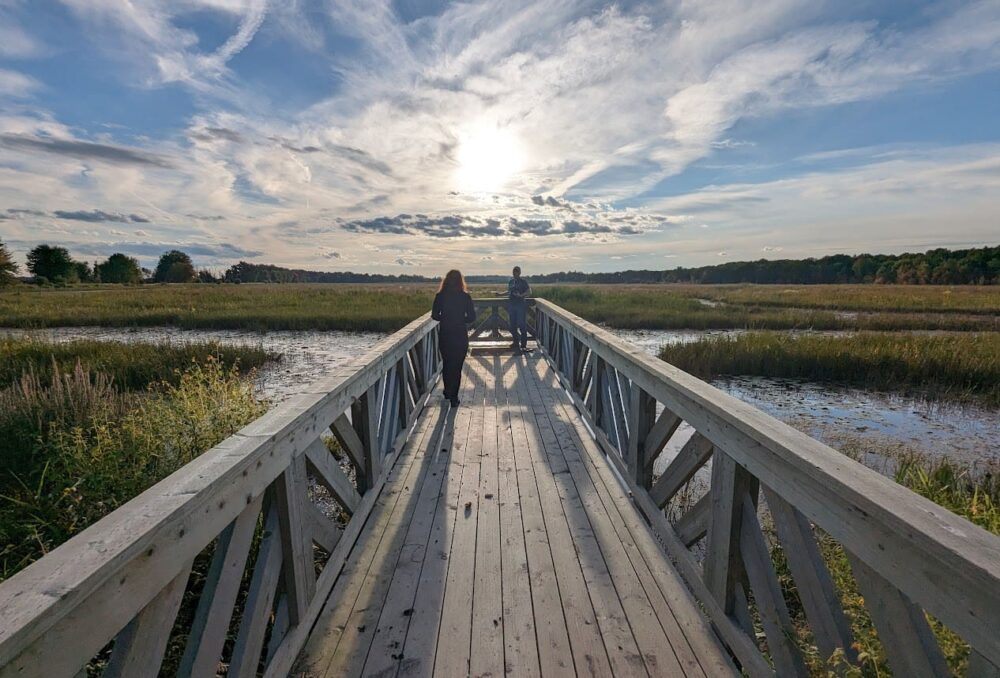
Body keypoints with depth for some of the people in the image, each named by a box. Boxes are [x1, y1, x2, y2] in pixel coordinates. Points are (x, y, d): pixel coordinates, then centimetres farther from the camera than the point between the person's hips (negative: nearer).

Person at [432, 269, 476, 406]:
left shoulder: (440, 296, -6)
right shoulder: (465, 297, -8)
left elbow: (435, 315, -3)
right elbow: (472, 317, -7)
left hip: (444, 335, 2)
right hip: (460, 335, -1)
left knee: (446, 364, 20)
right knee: (457, 366, 7)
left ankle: (448, 392, 34)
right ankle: (453, 397, 8)